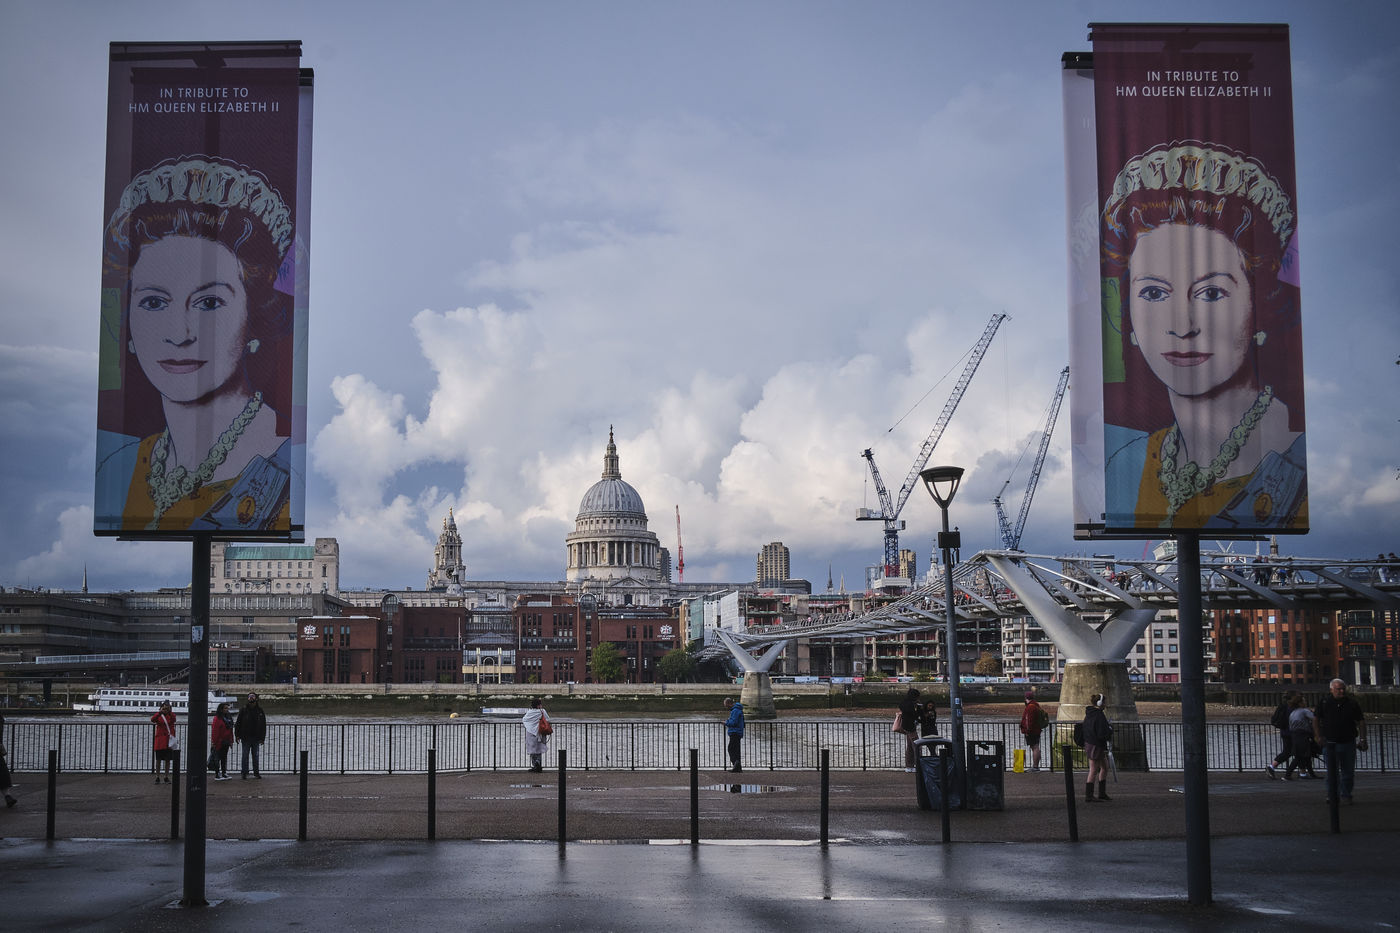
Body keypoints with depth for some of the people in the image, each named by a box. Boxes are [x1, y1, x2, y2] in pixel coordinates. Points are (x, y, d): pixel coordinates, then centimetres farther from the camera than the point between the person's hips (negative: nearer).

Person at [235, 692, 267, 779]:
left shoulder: (260, 711, 4)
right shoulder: (243, 710, -2)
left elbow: (263, 725, 7)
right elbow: (238, 723, 1)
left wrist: (262, 738, 3)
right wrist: (237, 735, -6)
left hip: (256, 738, 2)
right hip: (246, 738, -2)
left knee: (255, 756, 8)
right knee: (245, 756, 3)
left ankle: (256, 773, 15)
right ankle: (244, 773, 9)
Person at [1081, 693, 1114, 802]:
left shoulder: (1088, 714, 9)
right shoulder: (1099, 716, -21)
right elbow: (1102, 734, -24)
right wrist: (1110, 729, -3)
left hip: (1089, 743, 10)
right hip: (1096, 746, -10)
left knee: (1105, 768, 20)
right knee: (1093, 772, -2)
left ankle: (1102, 793, 28)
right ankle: (1088, 797, 3)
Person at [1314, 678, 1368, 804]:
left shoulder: (1352, 703, 1)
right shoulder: (1324, 702, 0)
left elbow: (1361, 722, 5)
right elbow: (1315, 720, 6)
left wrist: (1362, 739, -2)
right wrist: (1318, 736, -2)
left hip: (1348, 743, 1)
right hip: (1329, 743, -1)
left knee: (1348, 772, 4)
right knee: (1331, 772, 4)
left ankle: (1346, 795, 15)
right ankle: (1332, 796, 13)